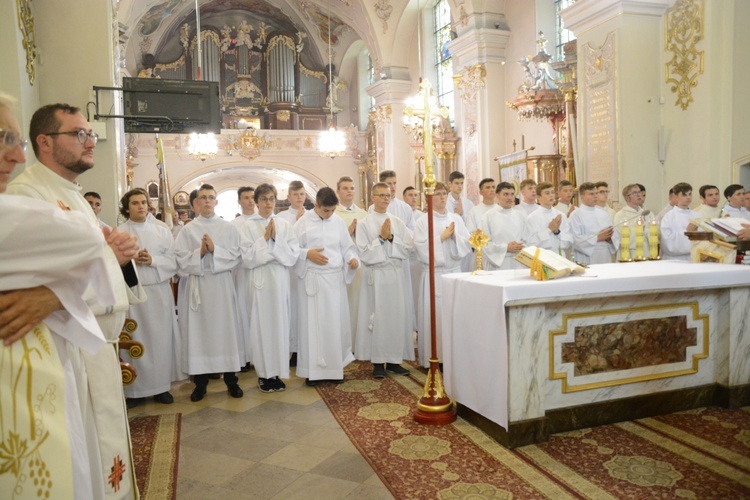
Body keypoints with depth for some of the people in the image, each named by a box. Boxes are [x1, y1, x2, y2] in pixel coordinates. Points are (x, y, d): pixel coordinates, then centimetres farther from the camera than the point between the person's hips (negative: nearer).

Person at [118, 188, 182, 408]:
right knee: (135, 340, 1)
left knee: (161, 338, 4)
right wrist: (131, 261, -18)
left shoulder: (162, 231, 8)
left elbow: (173, 262, 2)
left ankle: (161, 386, 15)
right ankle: (135, 389, 12)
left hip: (159, 292, 2)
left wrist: (152, 260, -12)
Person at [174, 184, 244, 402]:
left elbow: (235, 256, -1)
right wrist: (200, 252, -16)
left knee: (226, 330, 3)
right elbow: (181, 258, -1)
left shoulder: (228, 227, 6)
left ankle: (231, 380, 14)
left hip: (222, 284, 0)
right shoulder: (188, 229, 5)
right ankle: (200, 383, 14)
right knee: (199, 331, 3)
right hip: (198, 285, 0)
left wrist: (214, 250, -14)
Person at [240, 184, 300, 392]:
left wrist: (276, 239, -13)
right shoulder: (248, 226, -1)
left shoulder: (285, 225, 5)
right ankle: (263, 374, 17)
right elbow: (247, 259, -8)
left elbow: (293, 256, -2)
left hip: (280, 282, 2)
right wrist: (265, 239, -13)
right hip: (259, 282, -2)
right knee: (261, 326, 4)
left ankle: (277, 372, 19)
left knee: (280, 325, 6)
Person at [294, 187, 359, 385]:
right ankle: (312, 369, 12)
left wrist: (353, 258, -10)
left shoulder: (338, 222, 5)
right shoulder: (303, 222, -2)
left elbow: (347, 247, 9)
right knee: (312, 323, 2)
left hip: (335, 278, 3)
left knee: (336, 323, 6)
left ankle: (335, 367, 18)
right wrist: (307, 254, -16)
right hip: (311, 279, -2)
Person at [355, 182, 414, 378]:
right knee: (378, 316, 0)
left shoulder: (398, 222, 9)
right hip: (376, 275, -3)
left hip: (396, 274, 3)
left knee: (397, 316, 4)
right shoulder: (365, 224, 0)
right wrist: (381, 238, -12)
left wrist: (391, 237, -9)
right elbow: (365, 254, -7)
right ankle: (378, 362, 10)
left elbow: (408, 248, 2)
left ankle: (394, 360, 16)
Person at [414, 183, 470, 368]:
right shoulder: (423, 222, -2)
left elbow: (467, 244, 5)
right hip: (433, 275, -3)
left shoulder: (457, 219, 10)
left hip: (455, 273, 4)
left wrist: (454, 237, -12)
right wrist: (442, 237, -12)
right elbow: (422, 248, -11)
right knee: (433, 316, -3)